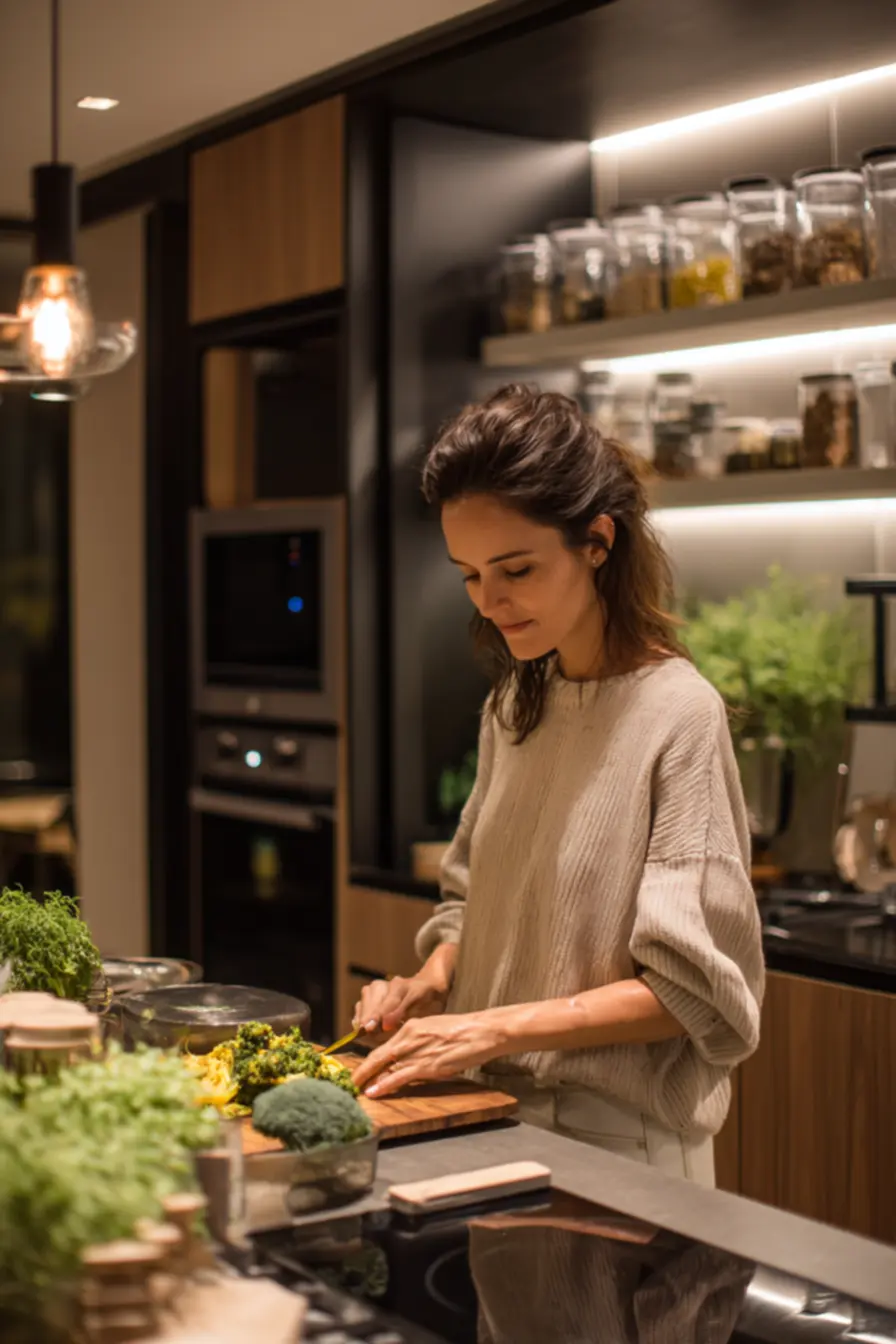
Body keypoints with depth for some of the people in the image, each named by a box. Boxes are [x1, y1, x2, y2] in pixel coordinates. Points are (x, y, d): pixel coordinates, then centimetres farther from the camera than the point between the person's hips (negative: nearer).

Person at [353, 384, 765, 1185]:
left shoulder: (676, 713, -13)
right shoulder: (514, 704, 9)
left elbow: (691, 989, -14)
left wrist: (495, 1028, -18)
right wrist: (431, 984, 1)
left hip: (614, 1141, -5)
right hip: (496, 1118, 5)